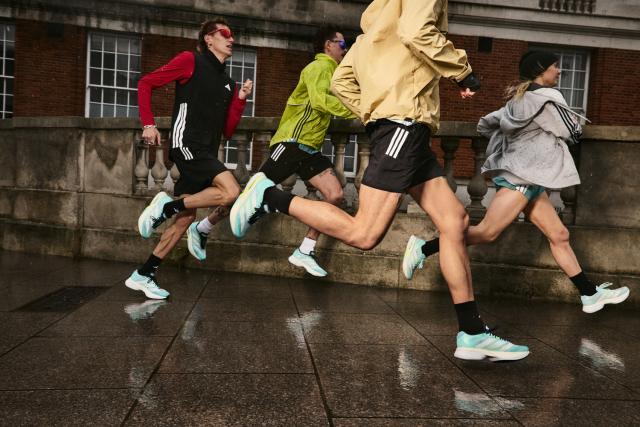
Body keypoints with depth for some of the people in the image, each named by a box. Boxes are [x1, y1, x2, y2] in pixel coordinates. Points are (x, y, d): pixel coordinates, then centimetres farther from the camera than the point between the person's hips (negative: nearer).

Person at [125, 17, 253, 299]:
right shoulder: (190, 60, 1)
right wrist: (148, 124, -10)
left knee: (186, 218, 5)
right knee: (231, 192, -25)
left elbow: (227, 131, 16)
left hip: (206, 152, 8)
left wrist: (241, 99, 6)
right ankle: (166, 206, -8)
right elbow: (146, 84, 0)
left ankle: (142, 276, 15)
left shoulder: (227, 83, 19)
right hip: (187, 144, -8)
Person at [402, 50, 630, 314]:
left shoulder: (519, 101, 18)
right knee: (487, 233, -12)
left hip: (527, 180, 10)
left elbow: (485, 125, 19)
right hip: (520, 177, -10)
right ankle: (423, 248, -7)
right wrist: (575, 119, 19)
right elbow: (572, 133, -1)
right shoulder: (547, 97, -9)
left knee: (559, 236, 8)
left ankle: (591, 295, 13)